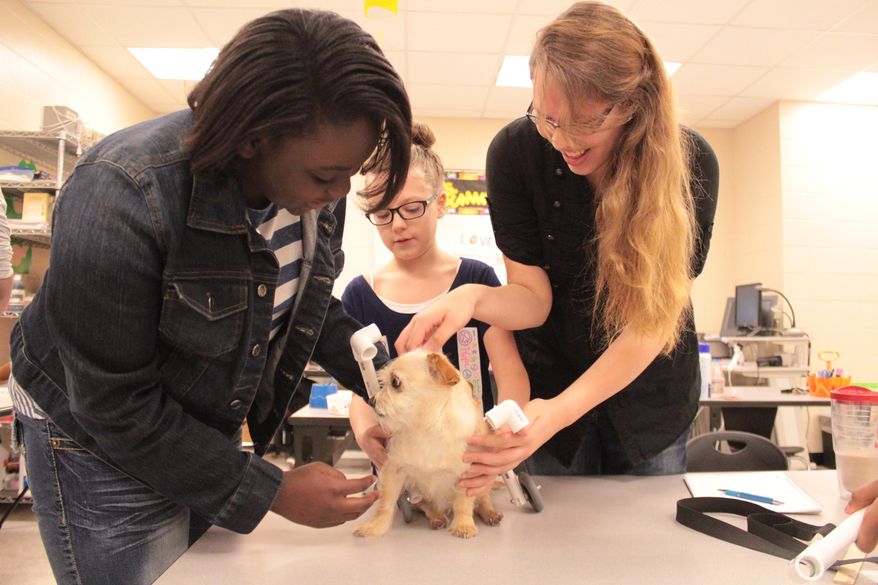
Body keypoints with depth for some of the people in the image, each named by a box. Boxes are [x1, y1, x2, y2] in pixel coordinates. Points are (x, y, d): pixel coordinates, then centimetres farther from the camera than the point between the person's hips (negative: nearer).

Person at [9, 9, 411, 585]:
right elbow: (116, 407, -25)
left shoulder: (314, 183, -14)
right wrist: (270, 491, -23)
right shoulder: (120, 197, -32)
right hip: (102, 445, -5)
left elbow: (310, 304, 2)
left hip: (212, 427, 6)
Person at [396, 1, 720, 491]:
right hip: (551, 375, 0)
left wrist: (562, 409, -38)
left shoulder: (689, 163, -23)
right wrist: (472, 298, -39)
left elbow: (652, 319, -24)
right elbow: (532, 296, -16)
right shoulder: (515, 151, -21)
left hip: (649, 391, 0)